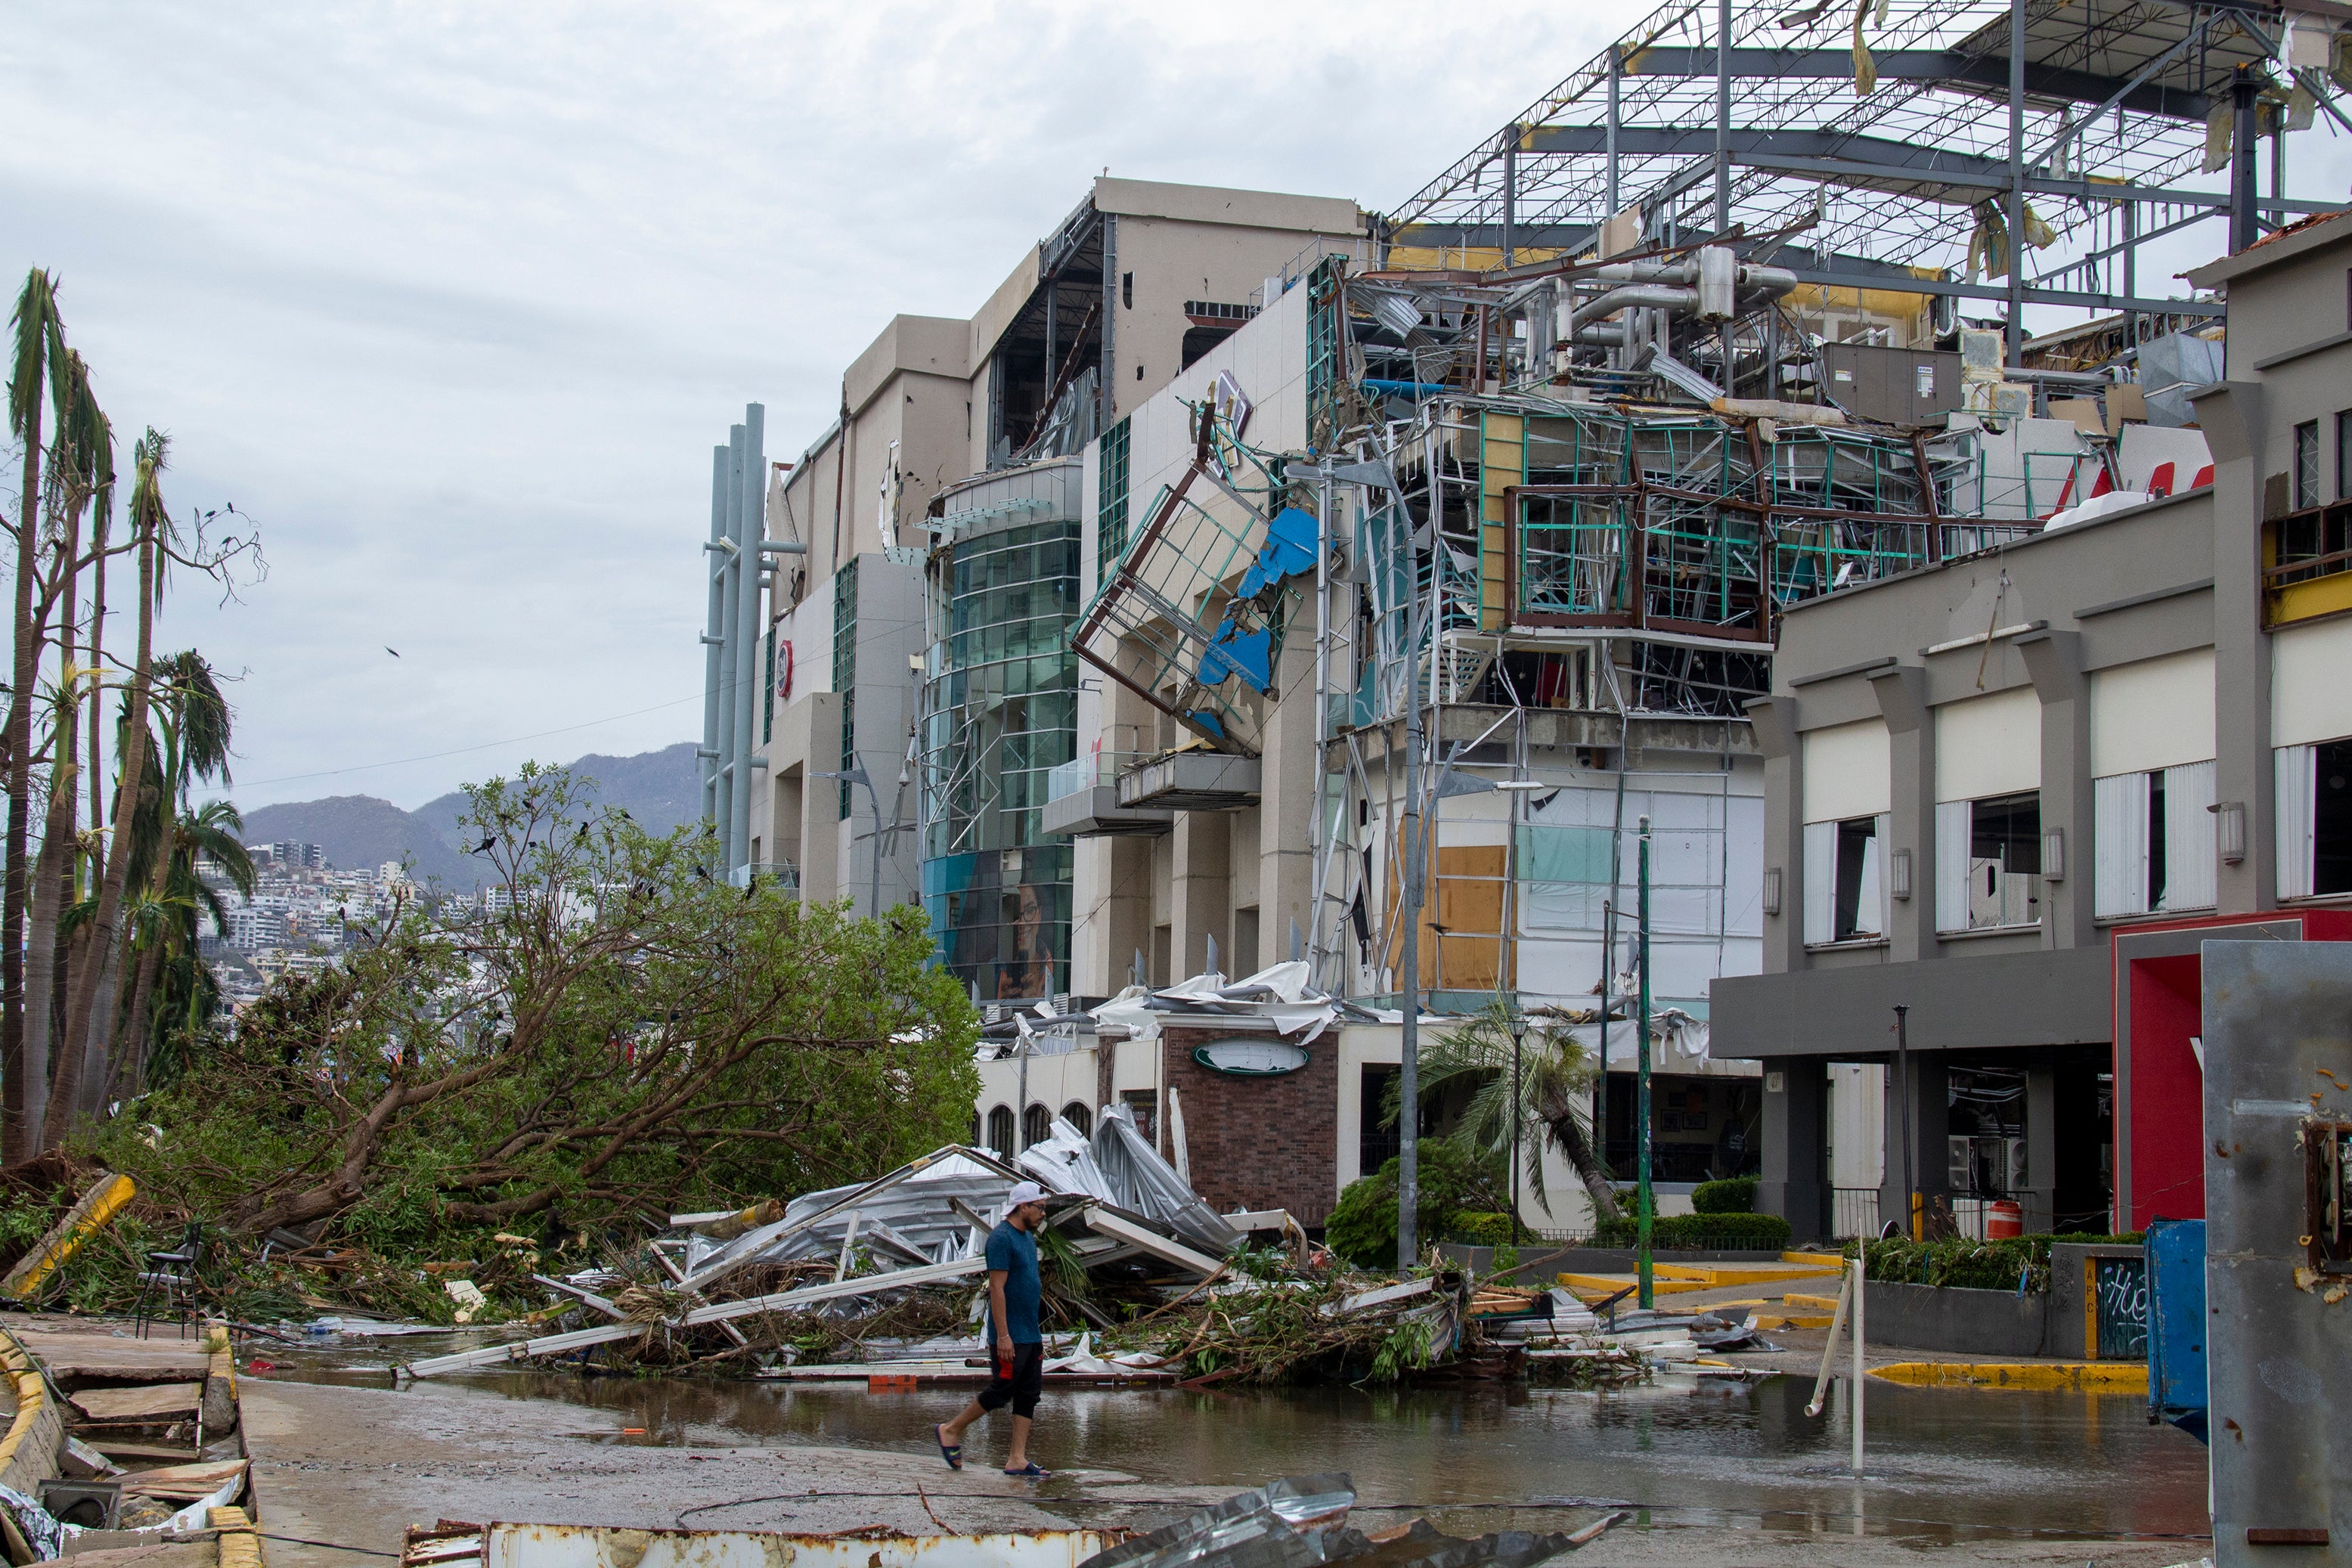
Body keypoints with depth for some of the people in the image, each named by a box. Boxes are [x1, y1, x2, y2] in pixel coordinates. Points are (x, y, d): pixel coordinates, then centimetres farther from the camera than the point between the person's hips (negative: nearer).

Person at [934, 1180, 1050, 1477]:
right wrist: (1003, 1336, -22)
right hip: (1010, 1337, -9)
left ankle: (1018, 1459, 8)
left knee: (1029, 1394, 6)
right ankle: (951, 1431, 13)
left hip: (1030, 1334, 9)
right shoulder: (1001, 1238, -15)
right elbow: (997, 1288, -19)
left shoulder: (1028, 1238, 14)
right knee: (1002, 1391, -3)